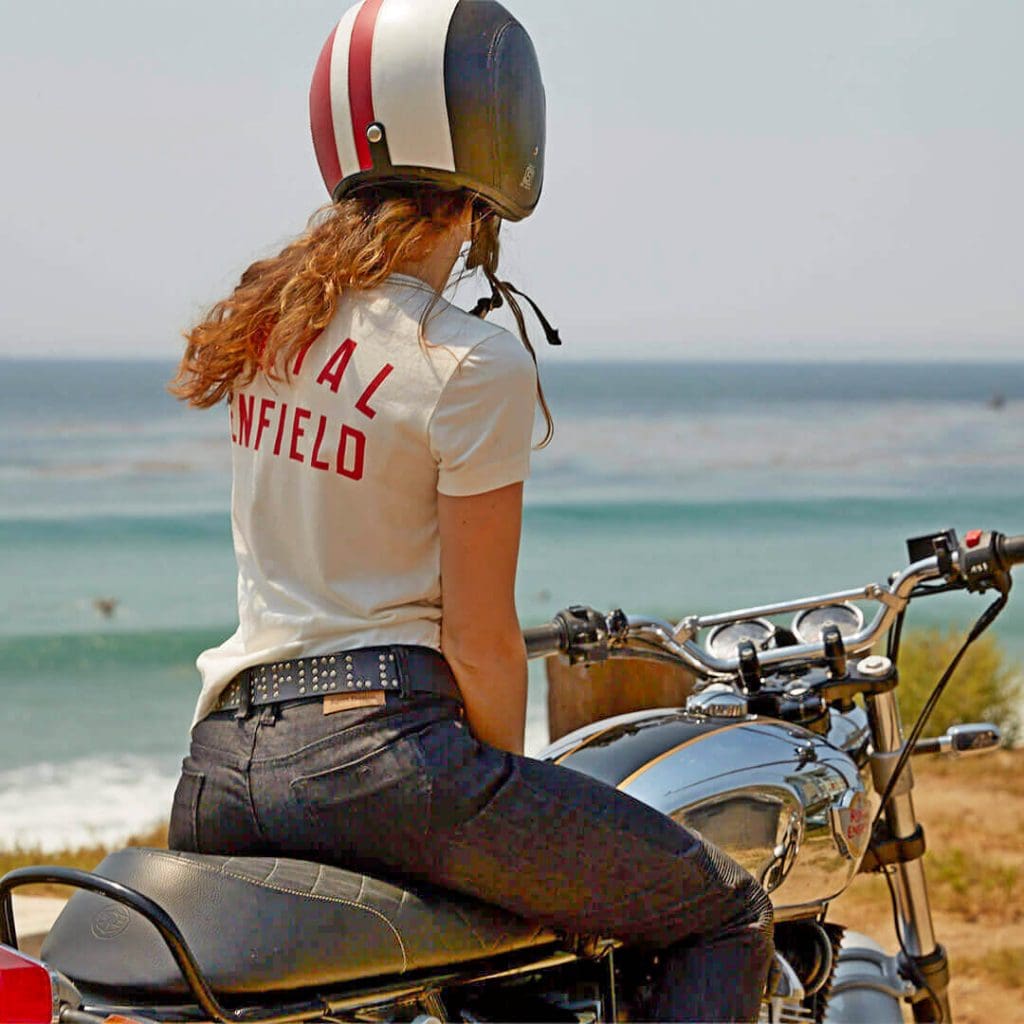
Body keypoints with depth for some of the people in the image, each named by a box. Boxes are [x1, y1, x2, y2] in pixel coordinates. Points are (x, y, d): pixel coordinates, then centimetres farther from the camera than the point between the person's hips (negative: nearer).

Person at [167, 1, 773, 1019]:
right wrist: (507, 783, 7)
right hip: (378, 744, -8)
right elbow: (479, 641, -11)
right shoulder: (471, 363, -13)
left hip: (219, 761, 8)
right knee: (727, 917, 5)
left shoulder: (264, 314, 10)